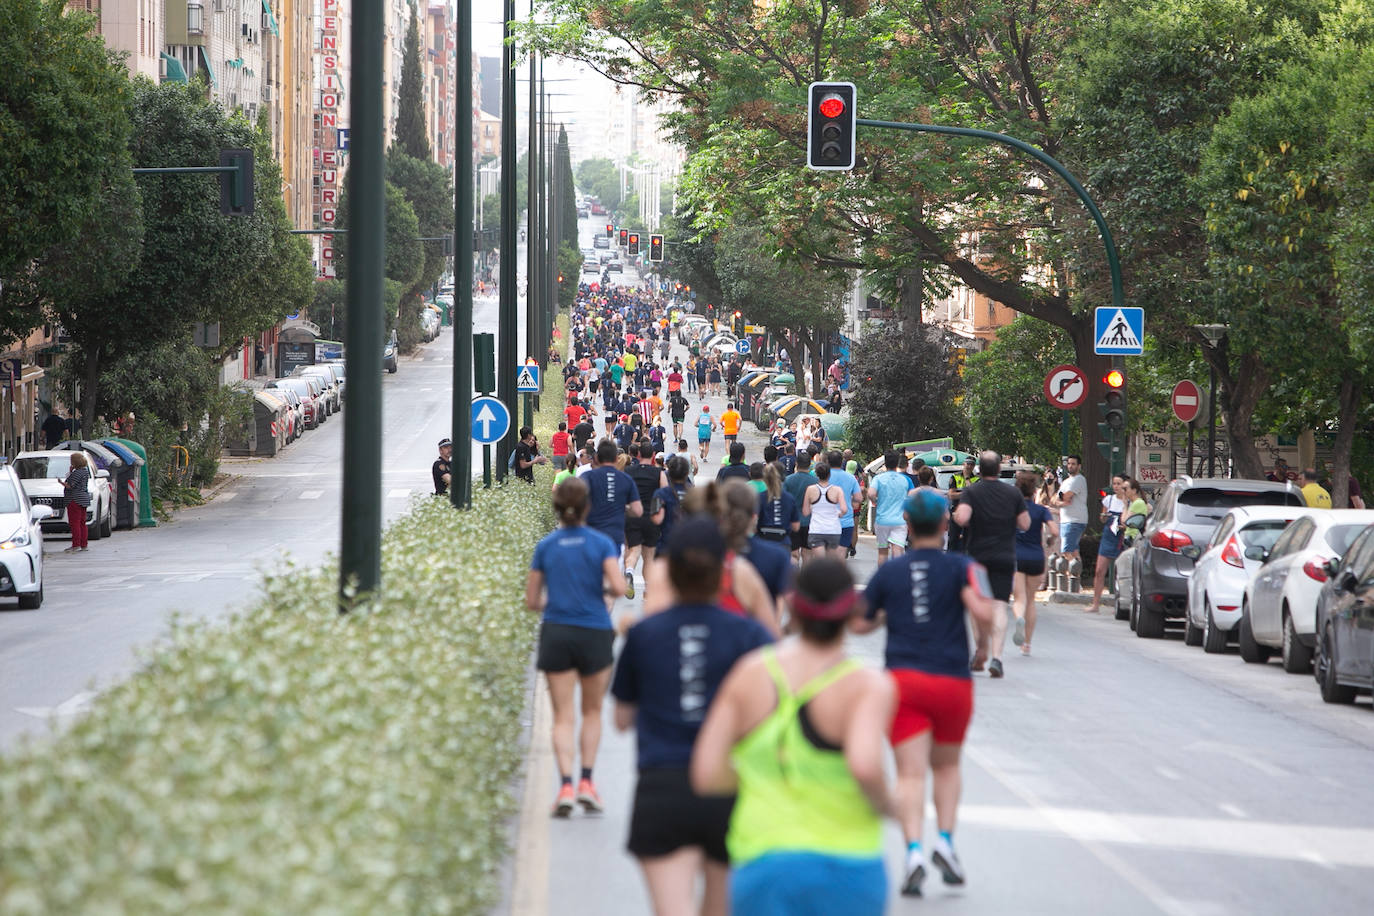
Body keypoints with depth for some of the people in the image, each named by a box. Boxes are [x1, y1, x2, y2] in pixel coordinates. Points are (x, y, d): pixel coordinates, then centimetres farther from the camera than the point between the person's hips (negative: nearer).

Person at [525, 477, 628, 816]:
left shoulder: (546, 546, 1)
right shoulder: (601, 543, -5)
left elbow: (531, 600, 4)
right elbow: (619, 586, -14)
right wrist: (603, 589, 8)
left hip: (556, 634, 1)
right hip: (594, 633, -1)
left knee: (563, 715, 2)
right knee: (592, 711, 16)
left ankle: (566, 784, -12)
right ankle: (586, 781, 6)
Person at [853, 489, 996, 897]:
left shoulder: (889, 570, 6)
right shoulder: (961, 567, -1)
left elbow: (858, 623, 10)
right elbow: (982, 611, -18)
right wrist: (983, 640, 2)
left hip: (903, 679, 0)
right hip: (952, 680, 0)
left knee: (910, 772, -4)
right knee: (946, 766, 20)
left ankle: (914, 848, -23)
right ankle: (945, 838, 4)